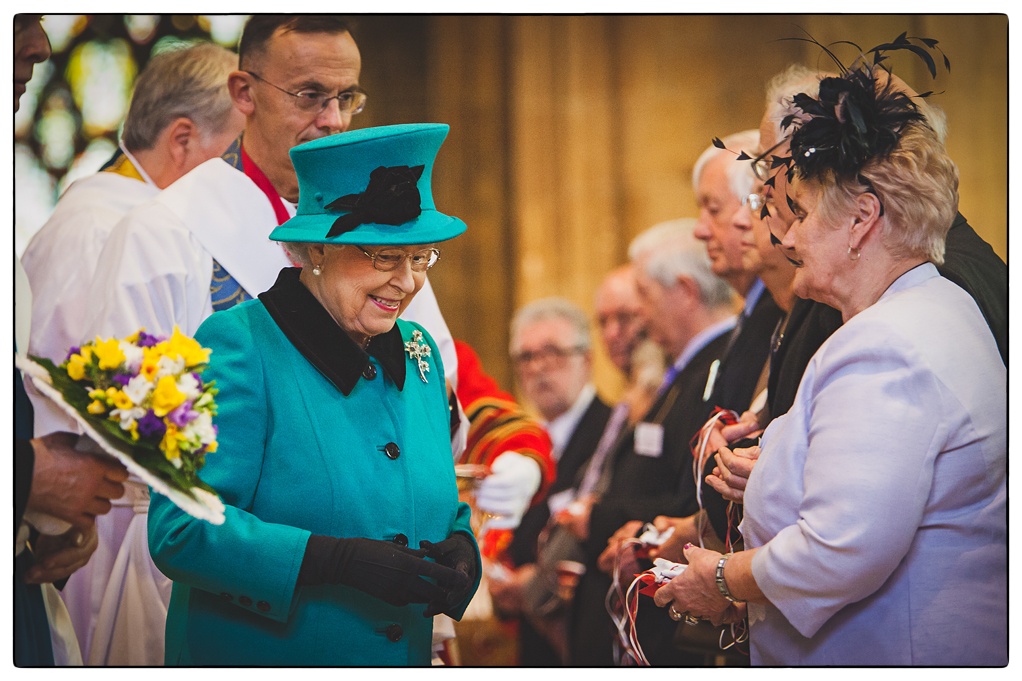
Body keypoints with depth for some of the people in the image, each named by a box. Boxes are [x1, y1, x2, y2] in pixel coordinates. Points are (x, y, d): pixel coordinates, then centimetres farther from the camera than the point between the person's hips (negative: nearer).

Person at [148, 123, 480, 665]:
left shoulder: (418, 353, 6)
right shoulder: (236, 346, -14)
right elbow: (179, 529, -22)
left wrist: (460, 550, -9)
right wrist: (340, 561, -29)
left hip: (404, 658, 6)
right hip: (249, 657, -6)